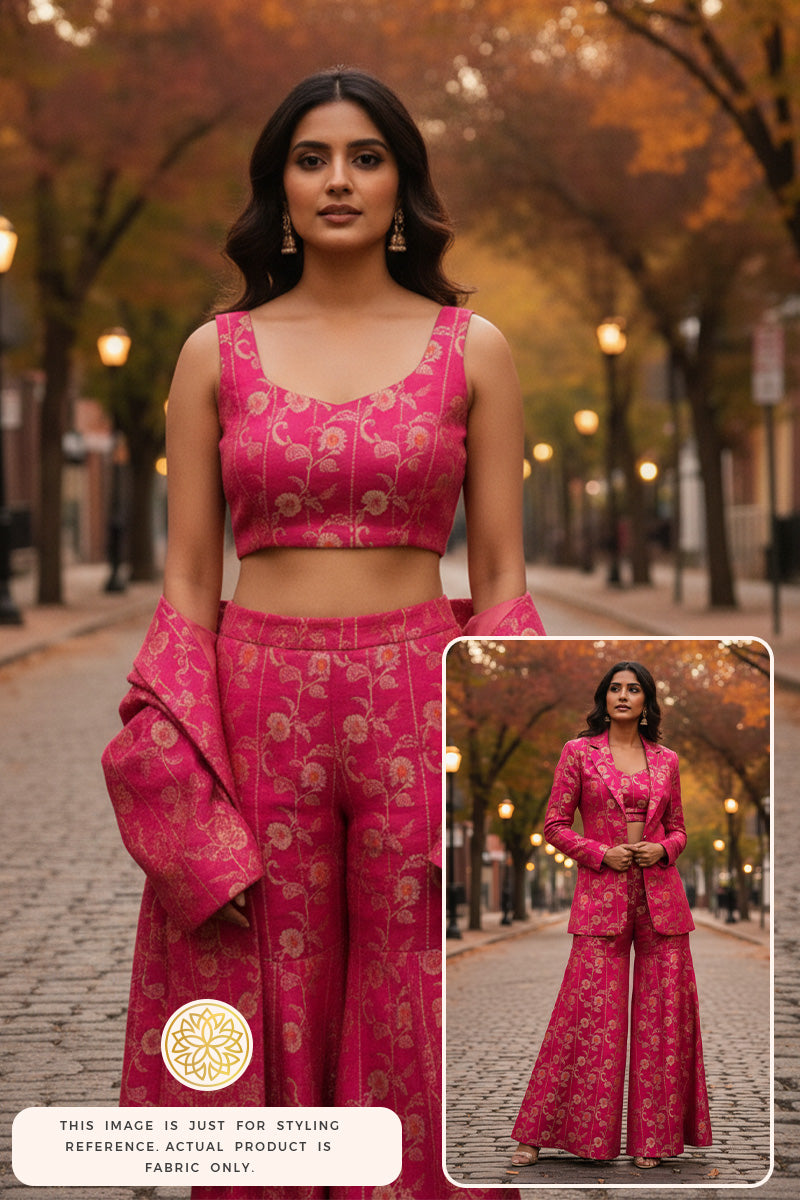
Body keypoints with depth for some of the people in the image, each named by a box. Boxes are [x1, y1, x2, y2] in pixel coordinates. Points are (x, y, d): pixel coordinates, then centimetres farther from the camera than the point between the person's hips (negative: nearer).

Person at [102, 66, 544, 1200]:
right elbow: (188, 580, 5)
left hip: (420, 713, 0)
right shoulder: (216, 354, 6)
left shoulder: (473, 350, 4)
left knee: (414, 1049, 3)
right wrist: (187, 811, -3)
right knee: (268, 1040, 6)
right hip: (257, 711, 1)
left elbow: (499, 577, 4)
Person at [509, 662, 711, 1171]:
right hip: (601, 894, -3)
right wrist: (601, 852, -11)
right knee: (588, 1014, -6)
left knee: (663, 1015, 2)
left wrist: (663, 849, -4)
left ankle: (651, 1138, 12)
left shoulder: (666, 760, 11)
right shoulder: (579, 752, 3)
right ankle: (537, 1133, 4)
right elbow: (555, 824, 3)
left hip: (660, 894, 3)